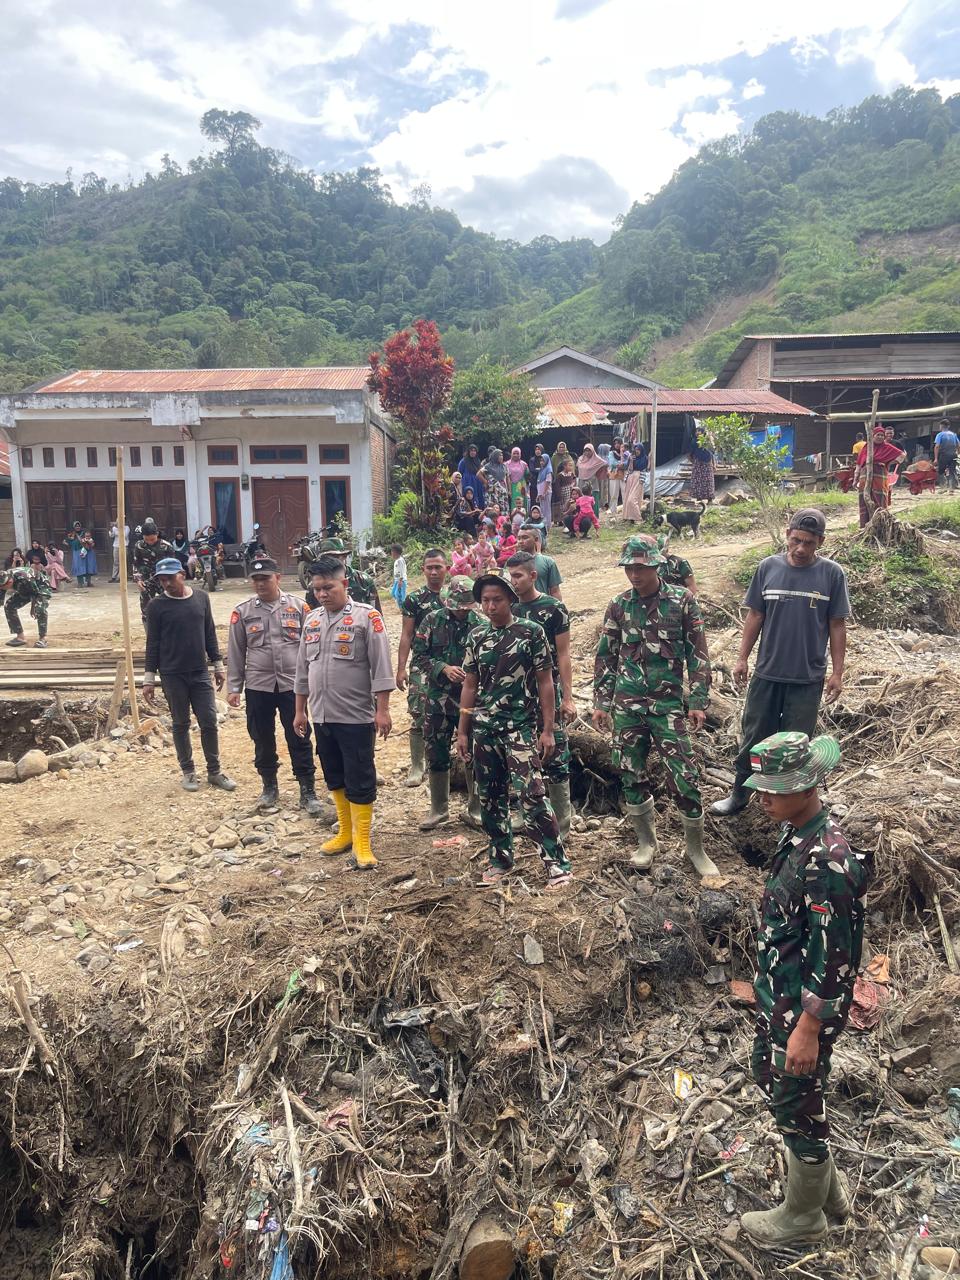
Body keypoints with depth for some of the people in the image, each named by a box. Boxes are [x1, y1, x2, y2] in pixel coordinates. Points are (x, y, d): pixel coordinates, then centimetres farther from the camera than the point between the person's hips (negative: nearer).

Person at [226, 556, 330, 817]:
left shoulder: (298, 607, 0)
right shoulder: (243, 612, 2)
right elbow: (235, 652, 5)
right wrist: (233, 687, 2)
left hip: (292, 685, -1)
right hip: (258, 686, 1)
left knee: (299, 740, 3)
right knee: (262, 740, 12)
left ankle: (308, 793, 12)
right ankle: (269, 788, 29)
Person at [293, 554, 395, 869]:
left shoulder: (366, 617, -9)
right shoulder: (312, 620, 10)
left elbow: (381, 667, -11)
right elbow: (303, 669, 16)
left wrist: (382, 709, -14)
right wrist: (300, 710, 16)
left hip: (356, 716, -6)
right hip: (322, 716, 6)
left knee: (360, 780, 1)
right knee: (335, 778, 16)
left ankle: (362, 843, 10)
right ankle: (345, 832, 31)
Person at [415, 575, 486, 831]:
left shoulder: (482, 624, -4)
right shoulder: (432, 620, -2)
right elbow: (420, 653, -2)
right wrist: (444, 669, -16)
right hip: (437, 697, 1)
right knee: (436, 754, 9)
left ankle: (475, 810, 21)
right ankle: (439, 809, 25)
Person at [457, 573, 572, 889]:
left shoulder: (531, 631, -4)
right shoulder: (476, 637, 7)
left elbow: (545, 682, -3)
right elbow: (470, 686, 12)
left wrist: (548, 729, -7)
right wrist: (462, 732, 10)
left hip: (520, 727, -5)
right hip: (483, 728, 5)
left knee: (531, 793, -12)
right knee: (490, 796, 11)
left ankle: (557, 862, -3)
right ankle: (501, 857, 26)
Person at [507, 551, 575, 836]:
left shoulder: (553, 608, -6)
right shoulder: (509, 611, 8)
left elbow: (563, 655, -6)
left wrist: (568, 698, -11)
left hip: (548, 693, -5)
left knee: (555, 761, -2)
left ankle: (561, 826, 9)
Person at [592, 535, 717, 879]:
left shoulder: (682, 600, -4)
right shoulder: (618, 605, 4)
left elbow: (698, 653, -1)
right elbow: (606, 657, 9)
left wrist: (698, 702, -5)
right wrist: (601, 702, 7)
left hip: (668, 703, -3)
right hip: (626, 705, 3)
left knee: (685, 777, -3)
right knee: (632, 775, 9)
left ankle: (696, 848, 17)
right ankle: (646, 842, 29)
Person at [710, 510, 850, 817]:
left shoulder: (832, 574, -7)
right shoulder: (768, 567, -4)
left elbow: (837, 625, -2)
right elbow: (755, 616, 4)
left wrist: (837, 673, -2)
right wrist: (742, 659, 3)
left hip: (808, 678, -1)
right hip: (767, 674, 1)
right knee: (753, 739, 12)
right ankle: (739, 796, 27)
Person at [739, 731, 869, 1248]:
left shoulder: (826, 861, -31)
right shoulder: (796, 834, -2)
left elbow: (834, 956, -26)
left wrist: (808, 1029, -20)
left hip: (805, 1005, -9)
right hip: (776, 992, 9)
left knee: (796, 1103, 11)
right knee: (769, 1077, 24)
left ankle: (803, 1215, 36)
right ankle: (826, 1183, 46)